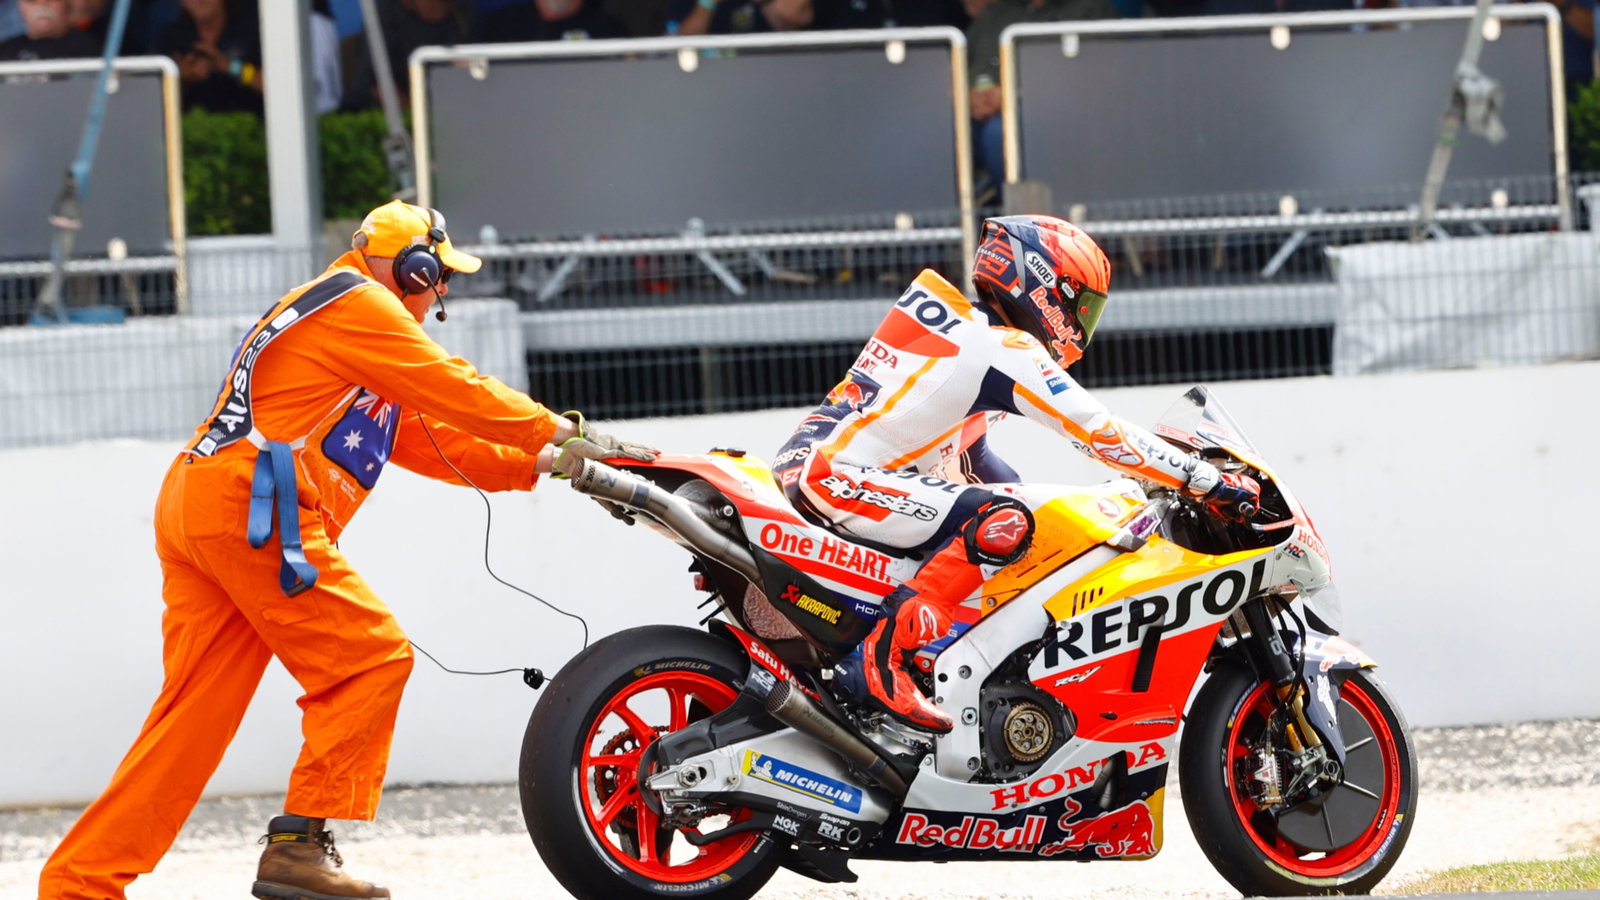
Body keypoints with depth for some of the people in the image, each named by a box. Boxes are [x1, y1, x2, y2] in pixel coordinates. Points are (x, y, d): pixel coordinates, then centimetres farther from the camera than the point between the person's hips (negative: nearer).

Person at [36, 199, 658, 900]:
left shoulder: (318, 308, 31)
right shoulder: (361, 304, -1)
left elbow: (424, 435, 30)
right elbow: (453, 390, -5)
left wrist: (531, 465, 24)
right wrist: (563, 432, 3)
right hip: (254, 508, -10)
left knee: (196, 710, 5)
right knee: (372, 657, -5)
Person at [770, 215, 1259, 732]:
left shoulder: (959, 329, 18)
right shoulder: (1007, 350, -11)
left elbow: (970, 453, 29)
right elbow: (1102, 433, -13)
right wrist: (1208, 482, -9)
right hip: (832, 476, -11)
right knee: (1003, 523, -27)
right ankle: (887, 650, -26)